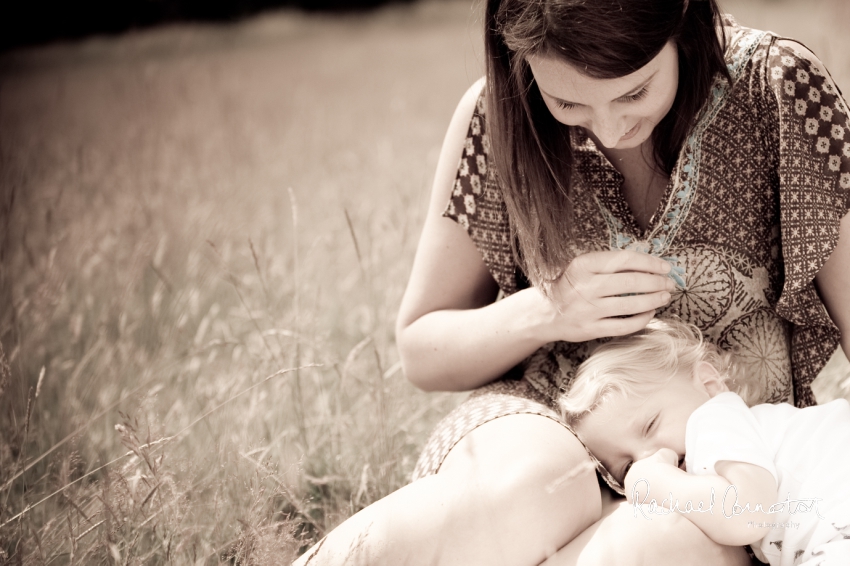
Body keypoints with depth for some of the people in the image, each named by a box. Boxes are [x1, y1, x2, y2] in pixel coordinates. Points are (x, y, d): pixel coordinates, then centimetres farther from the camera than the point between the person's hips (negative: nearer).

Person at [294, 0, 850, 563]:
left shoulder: (781, 93, -12)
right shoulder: (496, 115, -7)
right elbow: (421, 351, 5)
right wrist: (542, 311, -14)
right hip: (546, 421, 0)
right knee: (527, 487, -38)